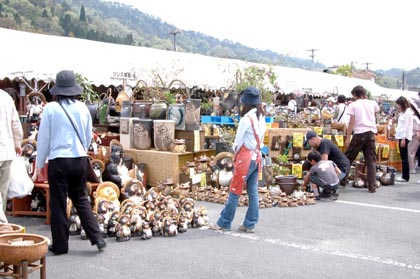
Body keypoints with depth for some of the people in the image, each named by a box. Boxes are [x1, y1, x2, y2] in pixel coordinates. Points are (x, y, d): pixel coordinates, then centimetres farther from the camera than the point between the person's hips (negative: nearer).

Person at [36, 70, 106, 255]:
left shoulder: (51, 108, -8)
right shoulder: (83, 108, 2)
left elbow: (44, 138, -2)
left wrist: (40, 163, 10)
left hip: (58, 161, -3)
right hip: (80, 160, 4)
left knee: (58, 204, 7)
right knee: (81, 199, 17)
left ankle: (60, 245, 16)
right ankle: (97, 237, 10)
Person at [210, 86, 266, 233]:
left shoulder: (246, 118, -16)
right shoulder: (261, 118, 7)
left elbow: (238, 141, -9)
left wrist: (236, 153, 7)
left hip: (246, 157, -8)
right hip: (257, 157, 8)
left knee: (234, 192, 1)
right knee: (253, 192, 9)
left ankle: (224, 223, 10)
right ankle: (250, 224, 14)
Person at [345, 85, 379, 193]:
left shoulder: (353, 105, 0)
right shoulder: (372, 103, 9)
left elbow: (352, 122, -6)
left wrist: (348, 138, -5)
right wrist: (366, 99, 26)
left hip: (359, 133, -3)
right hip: (371, 133, 3)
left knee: (348, 158, 10)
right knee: (371, 161, 5)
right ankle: (372, 187, 3)